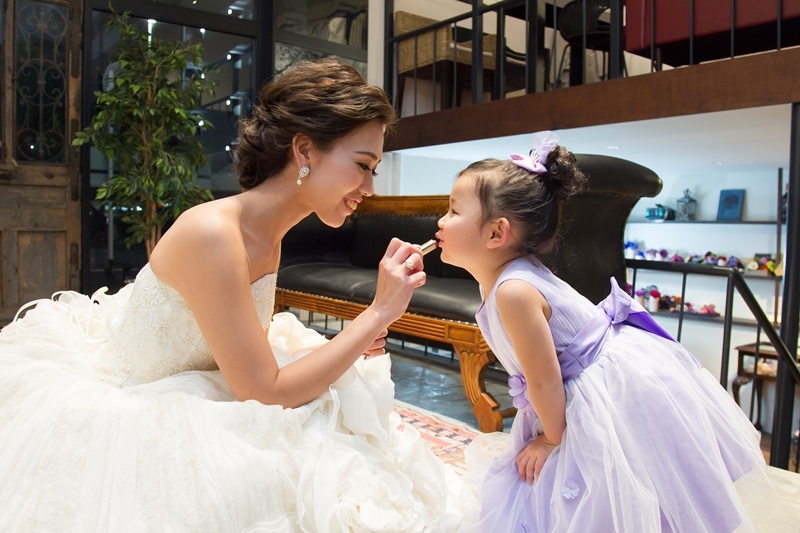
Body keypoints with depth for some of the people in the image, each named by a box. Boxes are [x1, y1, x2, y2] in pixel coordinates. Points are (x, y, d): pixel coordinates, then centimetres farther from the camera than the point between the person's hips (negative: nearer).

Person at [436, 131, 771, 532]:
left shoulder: (514, 291, -33)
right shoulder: (504, 275, -2)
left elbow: (544, 380, -23)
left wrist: (552, 438, -6)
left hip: (616, 390, -10)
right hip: (583, 393, 10)